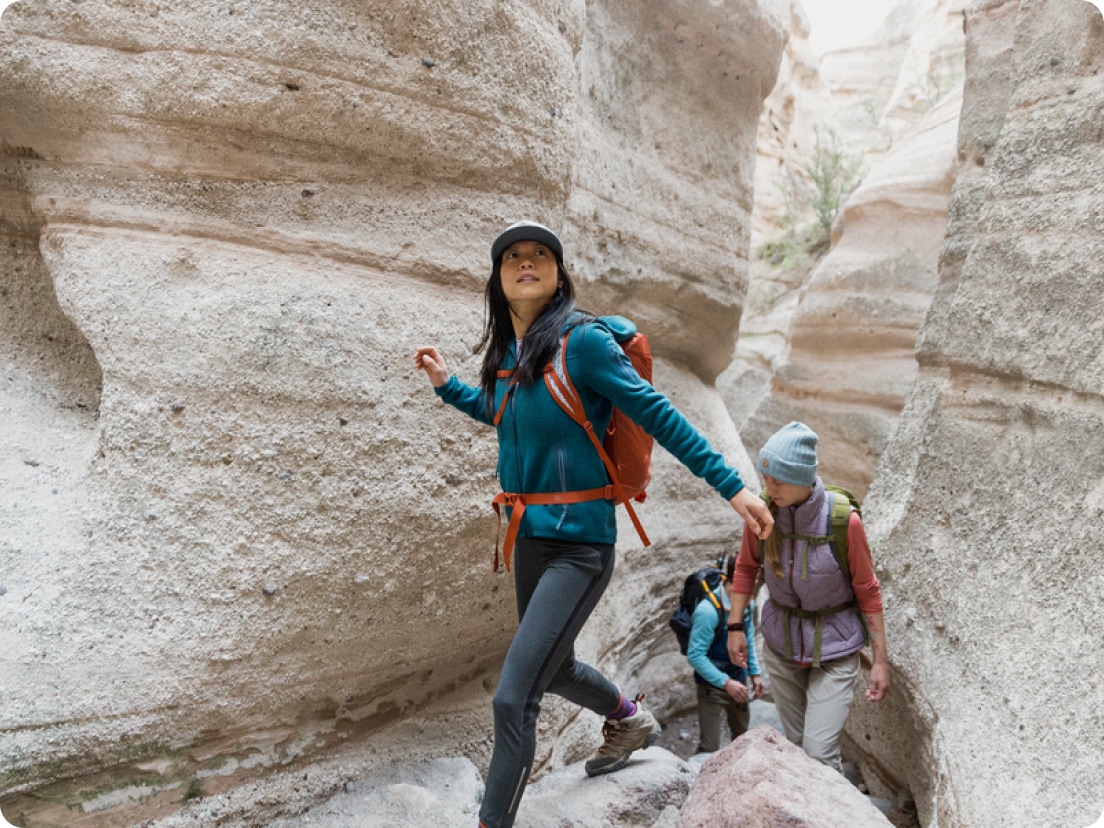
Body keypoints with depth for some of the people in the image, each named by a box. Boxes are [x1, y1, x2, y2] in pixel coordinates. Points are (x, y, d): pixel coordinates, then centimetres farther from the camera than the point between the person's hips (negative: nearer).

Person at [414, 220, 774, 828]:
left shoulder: (582, 341, -16)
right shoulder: (507, 352, 4)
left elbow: (659, 416, -15)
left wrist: (732, 486, -16)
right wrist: (448, 387, 22)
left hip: (578, 545, -8)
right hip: (529, 539, 8)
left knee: (513, 698, -9)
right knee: (554, 669, 26)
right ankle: (631, 721, 55)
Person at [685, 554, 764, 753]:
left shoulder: (748, 604, -4)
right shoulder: (709, 610, -27)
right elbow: (695, 655, -24)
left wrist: (754, 673, 8)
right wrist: (726, 682, -26)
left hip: (738, 682, 7)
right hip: (713, 687, -7)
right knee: (710, 750, -5)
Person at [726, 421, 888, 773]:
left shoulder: (844, 521, -22)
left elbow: (868, 591, -11)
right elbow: (746, 568, 5)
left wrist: (880, 660, -7)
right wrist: (735, 627, 3)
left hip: (834, 649, -3)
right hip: (781, 645, 4)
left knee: (820, 754, -10)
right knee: (796, 745, 15)